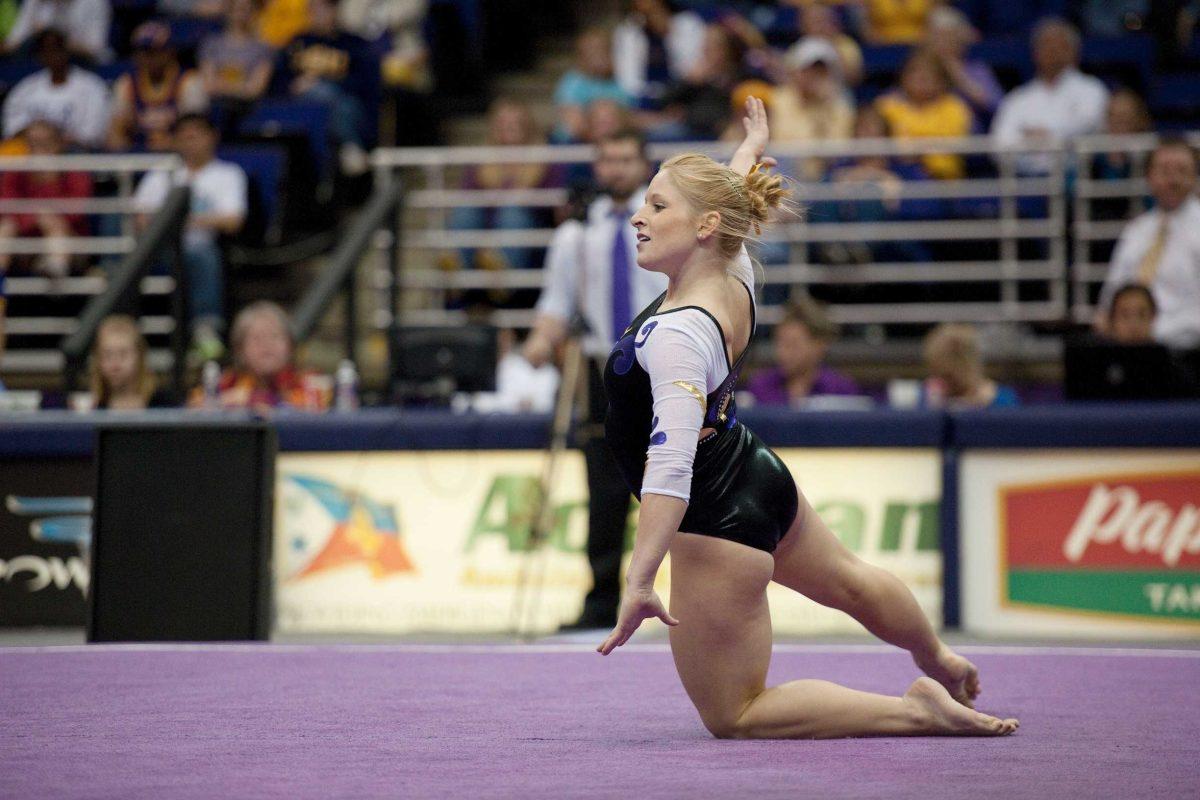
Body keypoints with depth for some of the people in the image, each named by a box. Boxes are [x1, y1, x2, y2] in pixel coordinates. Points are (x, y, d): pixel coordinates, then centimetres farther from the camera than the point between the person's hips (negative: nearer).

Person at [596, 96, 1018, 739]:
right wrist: (752, 148, 36)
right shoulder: (733, 276, -9)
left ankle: (916, 711, 2)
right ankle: (939, 662, 66)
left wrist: (639, 581, -48)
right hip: (757, 475, 10)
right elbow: (731, 200, 14)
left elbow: (670, 463, -43)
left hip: (717, 524, -10)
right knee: (846, 579, 38)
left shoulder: (677, 335, -33)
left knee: (733, 716, 3)